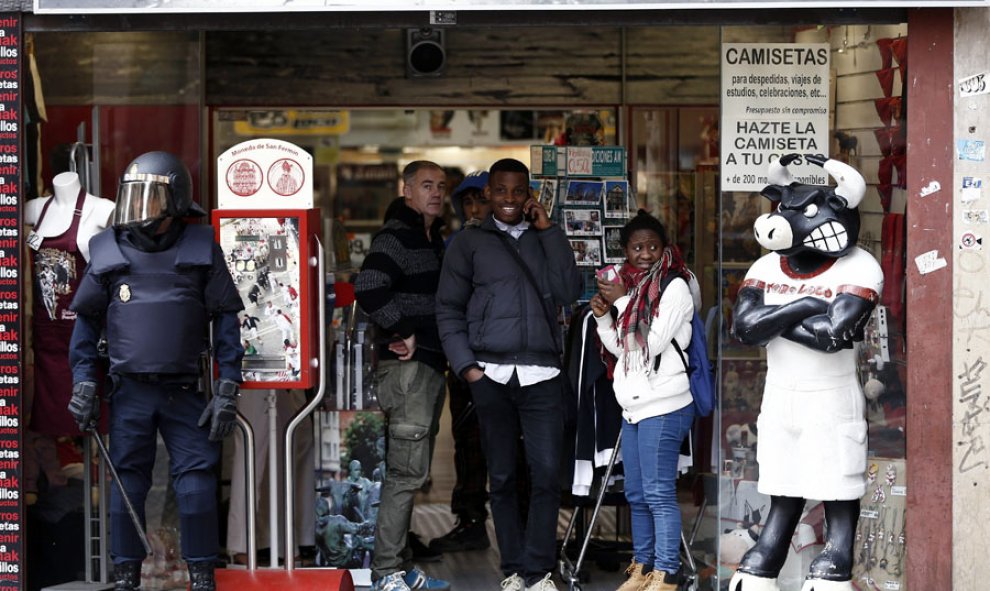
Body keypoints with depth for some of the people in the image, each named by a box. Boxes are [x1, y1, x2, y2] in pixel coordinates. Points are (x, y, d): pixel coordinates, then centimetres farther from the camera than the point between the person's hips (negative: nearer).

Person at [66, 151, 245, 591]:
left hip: (185, 392, -1)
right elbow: (86, 319, 11)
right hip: (129, 392, 1)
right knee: (127, 483, 5)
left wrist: (227, 389, -3)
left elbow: (226, 321, 3)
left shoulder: (201, 250, 1)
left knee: (197, 483, -3)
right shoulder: (109, 252, 4)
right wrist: (84, 383, 4)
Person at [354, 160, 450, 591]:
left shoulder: (434, 240, 19)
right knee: (406, 470, -11)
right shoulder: (395, 237, -11)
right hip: (408, 364, -10)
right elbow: (368, 289, -25)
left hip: (431, 365, 10)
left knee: (411, 471, 13)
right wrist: (401, 332, -16)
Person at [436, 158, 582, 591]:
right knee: (502, 477, 3)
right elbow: (448, 311, 7)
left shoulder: (545, 240, 16)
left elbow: (569, 292, 0)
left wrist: (548, 230, 0)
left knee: (547, 474, -6)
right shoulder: (469, 243, 10)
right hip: (491, 375, -1)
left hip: (541, 375, 1)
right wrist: (467, 367, -4)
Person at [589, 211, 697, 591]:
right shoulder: (630, 286, 14)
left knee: (659, 493, -9)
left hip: (663, 406, -8)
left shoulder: (674, 286, -8)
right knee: (636, 495, 12)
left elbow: (651, 342, -15)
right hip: (633, 406, 8)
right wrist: (602, 317, 2)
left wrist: (622, 301, -11)